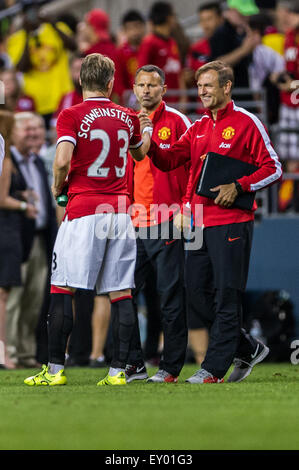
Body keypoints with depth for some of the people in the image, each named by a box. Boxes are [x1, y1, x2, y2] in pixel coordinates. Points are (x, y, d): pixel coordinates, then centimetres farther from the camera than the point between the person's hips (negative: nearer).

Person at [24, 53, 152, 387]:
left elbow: (63, 159, -19)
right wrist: (147, 128, 50)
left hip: (83, 212, -4)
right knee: (121, 292, 5)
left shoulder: (71, 116, -7)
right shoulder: (127, 118, 9)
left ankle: (55, 369, -1)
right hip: (120, 211, 4)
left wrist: (58, 185, 1)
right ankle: (118, 370, 3)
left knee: (62, 289, 1)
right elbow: (140, 153, 29)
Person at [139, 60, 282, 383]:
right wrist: (149, 141, -7)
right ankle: (248, 350, 20)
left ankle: (214, 369, -4)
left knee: (226, 296, -5)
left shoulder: (245, 123, -3)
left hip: (231, 222, -8)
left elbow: (273, 168, -5)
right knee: (197, 294, 7)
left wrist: (237, 187, -15)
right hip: (201, 222, 8)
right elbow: (168, 160, 11)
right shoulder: (199, 127, 17)